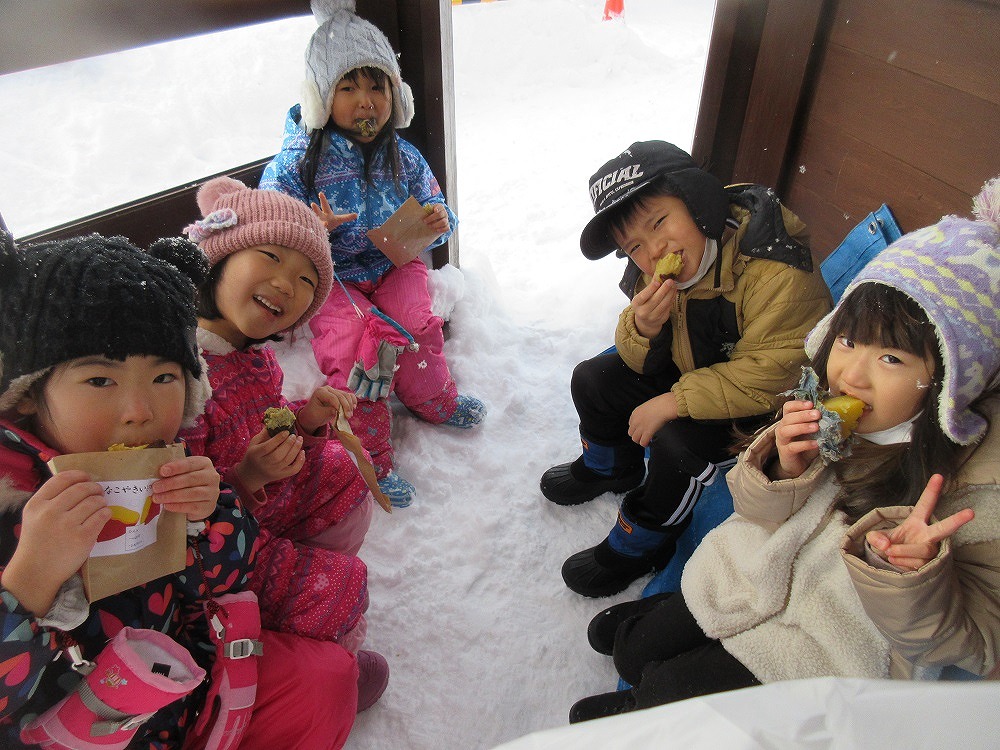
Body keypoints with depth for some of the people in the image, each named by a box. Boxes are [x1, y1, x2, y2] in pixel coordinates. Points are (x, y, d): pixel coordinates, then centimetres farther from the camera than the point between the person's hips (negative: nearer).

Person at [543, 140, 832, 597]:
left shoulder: (777, 274, -33)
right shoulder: (655, 270, -10)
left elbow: (771, 376, -31)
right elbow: (643, 363, -3)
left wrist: (673, 402, -30)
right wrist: (643, 328, -28)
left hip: (763, 408, -7)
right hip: (693, 373, 7)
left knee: (676, 445, -29)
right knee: (592, 380, 3)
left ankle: (637, 546, 0)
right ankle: (611, 467, 33)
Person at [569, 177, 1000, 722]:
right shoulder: (829, 401, -16)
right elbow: (757, 509, -3)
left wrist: (911, 574, -40)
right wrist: (783, 471, -27)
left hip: (838, 642, -3)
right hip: (760, 571, 4)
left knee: (664, 693, -1)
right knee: (634, 654, 13)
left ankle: (636, 715, 33)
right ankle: (659, 613, 45)